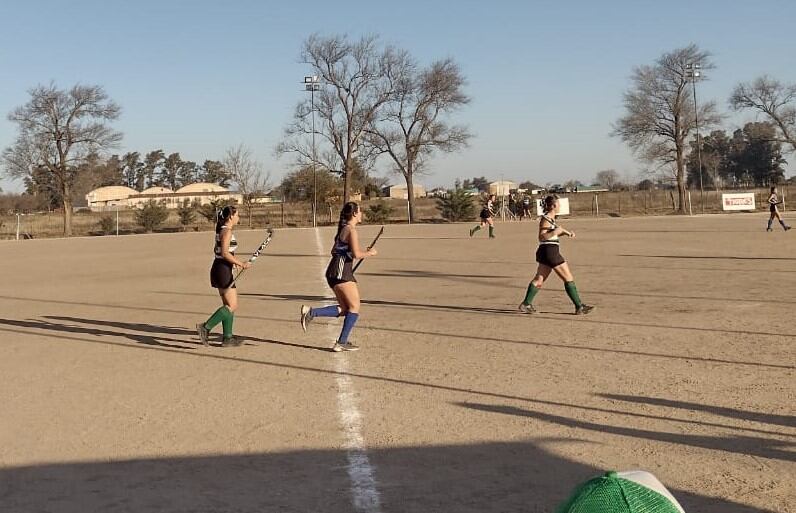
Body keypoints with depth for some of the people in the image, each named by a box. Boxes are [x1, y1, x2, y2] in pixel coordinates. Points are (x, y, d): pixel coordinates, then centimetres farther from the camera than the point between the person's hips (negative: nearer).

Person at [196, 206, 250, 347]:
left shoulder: (222, 230, 13)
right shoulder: (227, 231, -14)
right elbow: (225, 253, -23)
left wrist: (233, 261, 24)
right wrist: (240, 263, -23)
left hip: (218, 269, 10)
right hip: (223, 270, -10)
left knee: (228, 305, 13)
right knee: (232, 306, -7)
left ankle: (227, 338, 14)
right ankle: (205, 327, -10)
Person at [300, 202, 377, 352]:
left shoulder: (343, 229, 18)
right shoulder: (351, 230, -10)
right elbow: (356, 254, -19)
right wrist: (369, 253, -1)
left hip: (333, 272, 9)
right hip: (342, 271, -9)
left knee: (344, 309, 11)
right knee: (354, 307, -2)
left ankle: (311, 312, 0)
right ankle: (342, 343, -2)